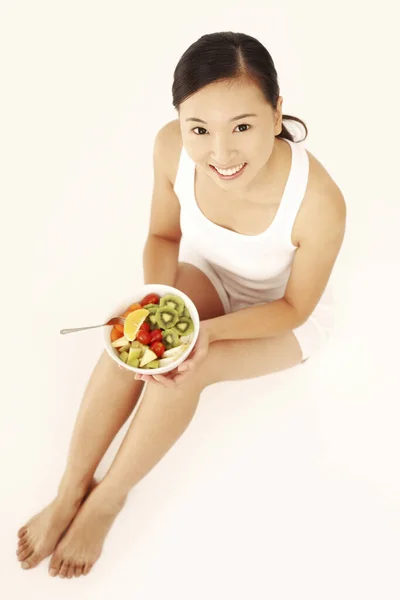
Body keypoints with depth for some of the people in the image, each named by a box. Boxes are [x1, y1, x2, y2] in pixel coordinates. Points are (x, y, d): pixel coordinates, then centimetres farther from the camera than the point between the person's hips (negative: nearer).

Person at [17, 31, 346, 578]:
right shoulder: (172, 148, -27)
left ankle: (108, 498, 2)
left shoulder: (319, 204, -38)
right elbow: (164, 235, -7)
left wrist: (208, 331, -33)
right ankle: (71, 489, -1)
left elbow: (295, 307, -20)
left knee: (180, 373, -24)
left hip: (282, 318, -3)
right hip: (209, 273, 3)